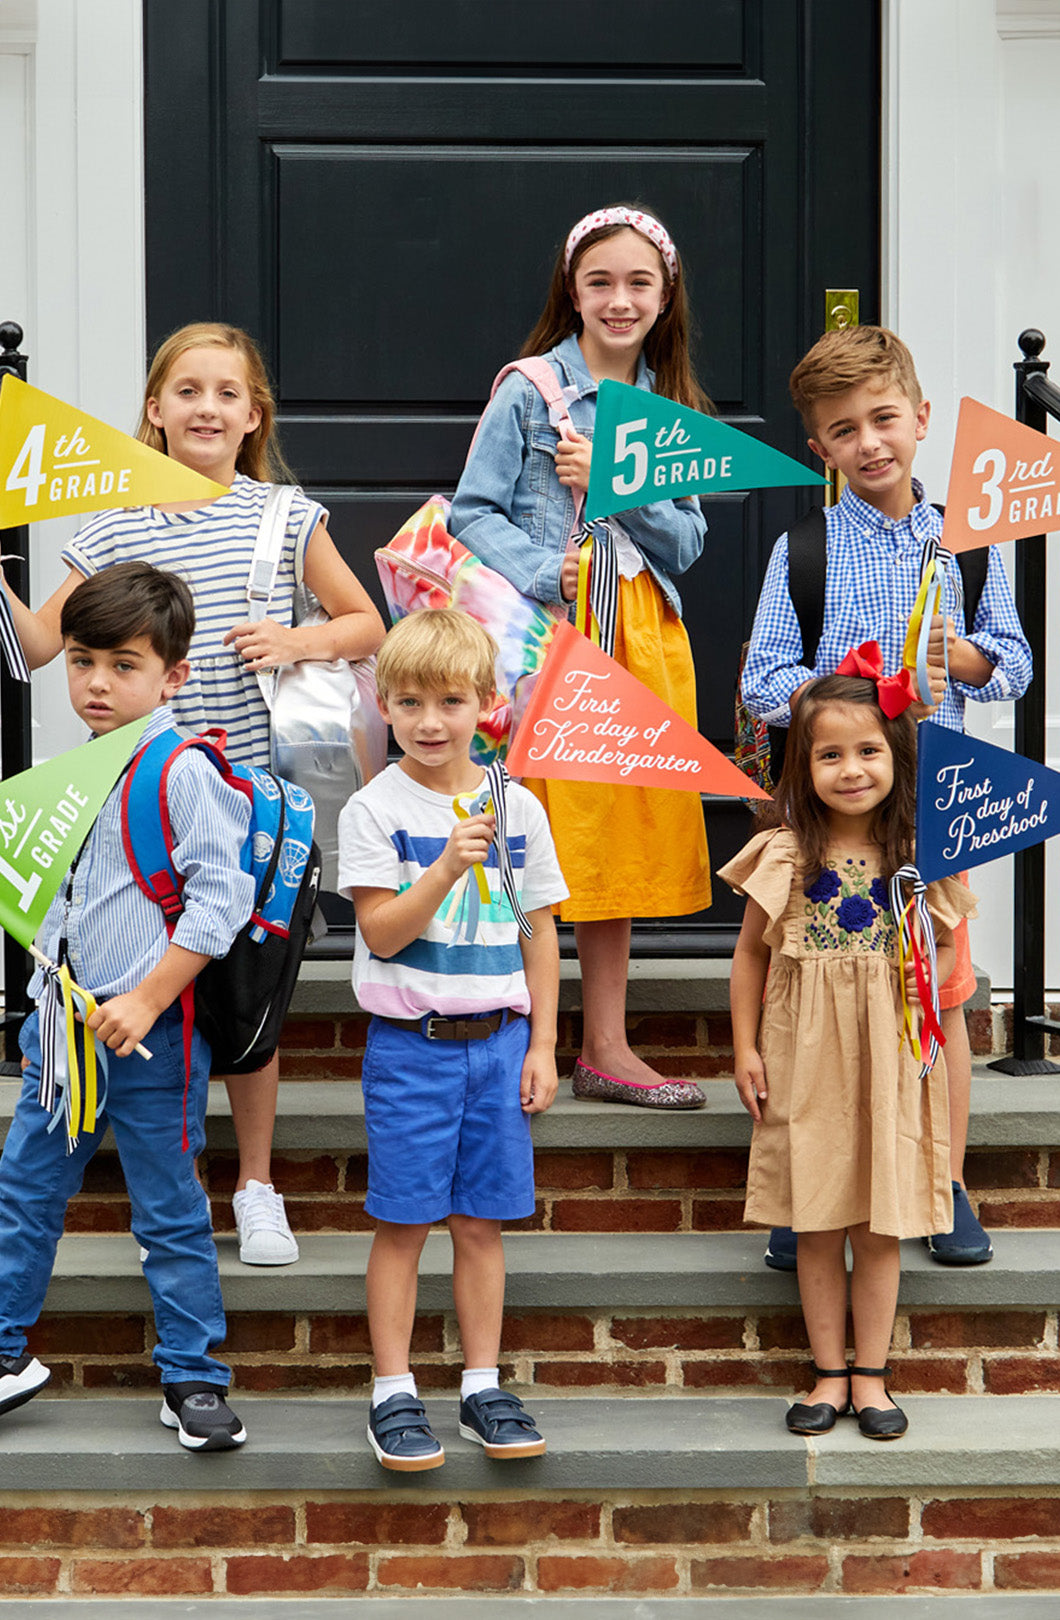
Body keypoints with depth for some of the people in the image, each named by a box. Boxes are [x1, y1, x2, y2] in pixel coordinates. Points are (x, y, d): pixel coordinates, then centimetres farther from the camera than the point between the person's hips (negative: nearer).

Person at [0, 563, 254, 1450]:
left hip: (149, 1032, -7)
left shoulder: (185, 773, -14)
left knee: (169, 1209, 3)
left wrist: (144, 1004, -21)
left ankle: (194, 1379, 16)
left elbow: (220, 898, -19)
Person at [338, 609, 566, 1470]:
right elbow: (382, 933, -11)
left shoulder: (518, 808, 4)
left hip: (498, 1039, 3)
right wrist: (447, 866, -23)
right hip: (410, 1043, -2)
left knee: (482, 1221, 8)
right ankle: (394, 1392, 11)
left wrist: (541, 1044, 6)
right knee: (403, 1222, 1)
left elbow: (539, 932, 9)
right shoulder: (375, 810, -5)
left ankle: (483, 1384, 18)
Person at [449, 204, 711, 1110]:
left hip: (643, 636, 5)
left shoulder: (672, 405, 11)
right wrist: (541, 570, -19)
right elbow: (472, 511, -4)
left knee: (616, 833, 8)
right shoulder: (529, 387, -2)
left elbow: (686, 543, 6)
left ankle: (605, 1047, 16)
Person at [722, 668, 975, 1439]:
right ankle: (830, 1373, 19)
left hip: (890, 1056, 0)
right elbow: (753, 951, 5)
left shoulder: (920, 853, -2)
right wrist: (745, 1048, 2)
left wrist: (932, 975, -8)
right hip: (806, 1057, 0)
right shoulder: (786, 851, -3)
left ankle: (871, 1375, 19)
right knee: (818, 1228, 7)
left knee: (880, 1226, 6)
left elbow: (946, 943, 11)